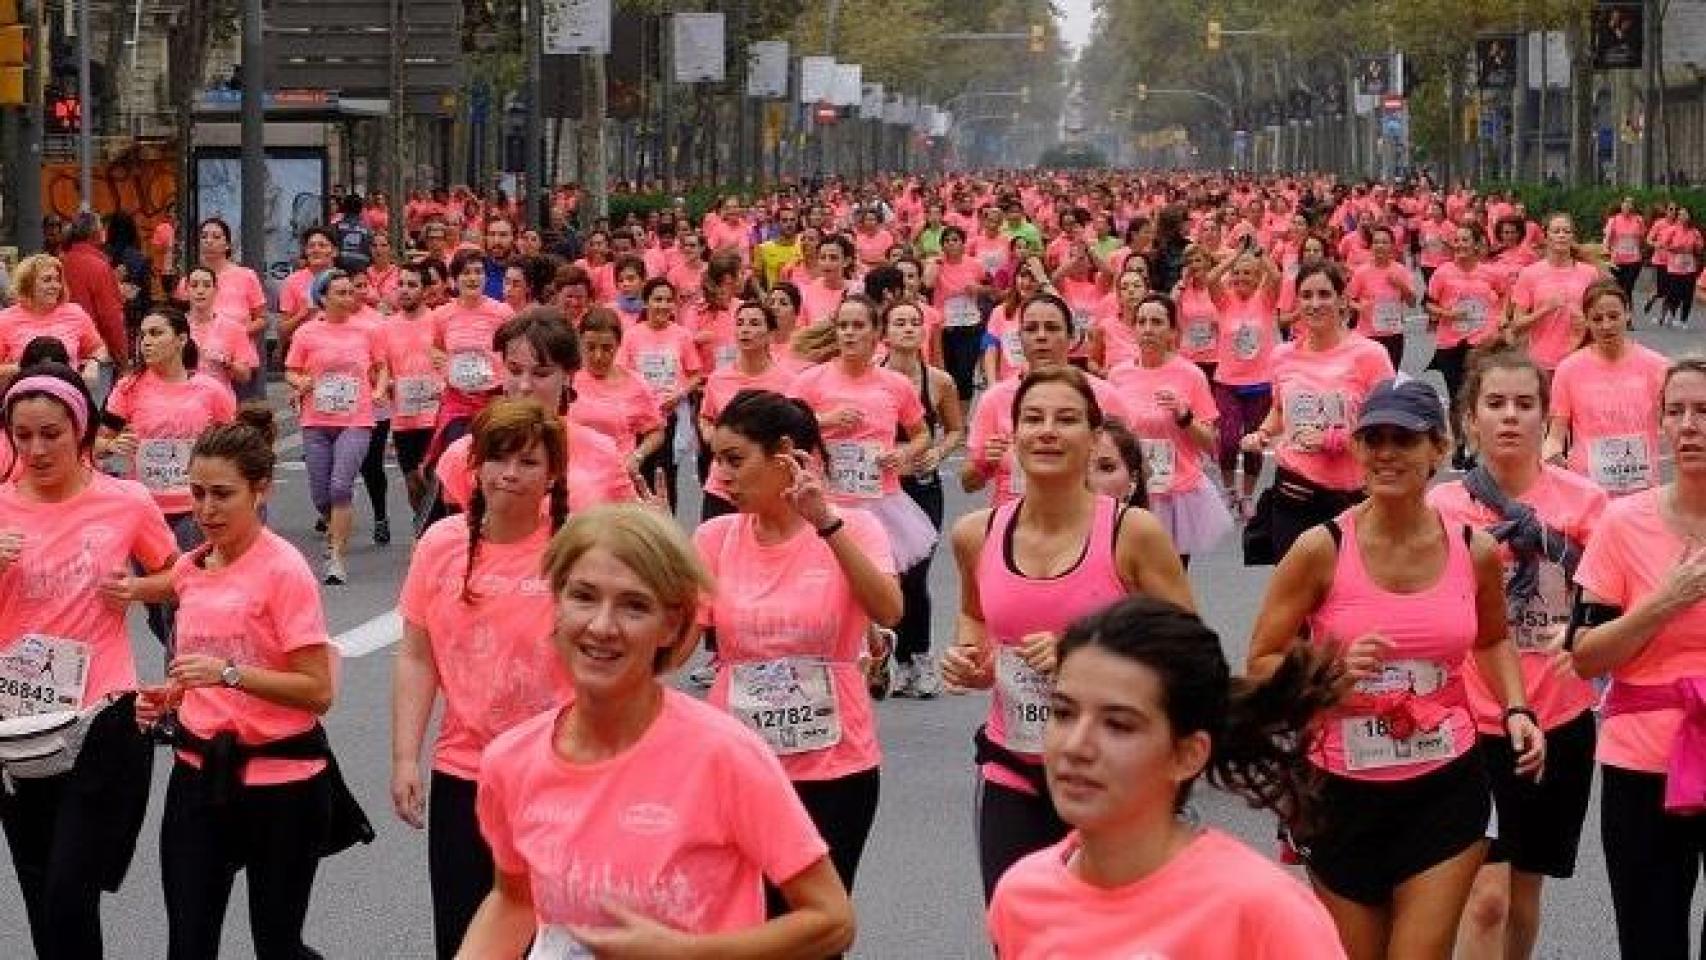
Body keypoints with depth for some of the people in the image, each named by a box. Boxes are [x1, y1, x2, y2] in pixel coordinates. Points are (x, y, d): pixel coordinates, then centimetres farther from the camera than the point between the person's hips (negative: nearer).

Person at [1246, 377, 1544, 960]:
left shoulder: (1475, 551, -2)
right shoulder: (1321, 550, -11)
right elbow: (1261, 667, -5)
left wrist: (1515, 710, 2)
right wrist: (1332, 670, -23)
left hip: (1447, 788, 1)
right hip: (1343, 794, -1)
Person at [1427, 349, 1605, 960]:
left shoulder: (1585, 501, -4)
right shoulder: (1440, 508, -6)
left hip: (1559, 722, 2)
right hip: (1472, 723, -2)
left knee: (1524, 889, 15)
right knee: (1486, 896, -10)